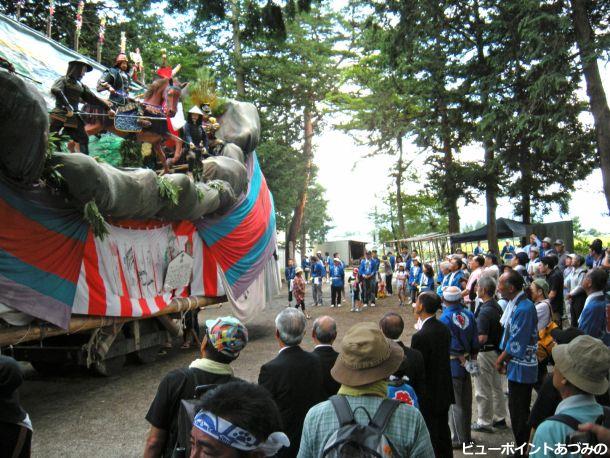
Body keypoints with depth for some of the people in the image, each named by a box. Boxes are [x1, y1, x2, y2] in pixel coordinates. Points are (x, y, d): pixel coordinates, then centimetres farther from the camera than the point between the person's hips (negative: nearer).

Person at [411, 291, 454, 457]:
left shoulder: (420, 336, -26)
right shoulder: (444, 329, -1)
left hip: (428, 396, -8)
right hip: (444, 393, 8)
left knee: (431, 439, 7)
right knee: (443, 433, 22)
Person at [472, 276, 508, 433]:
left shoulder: (484, 311, -25)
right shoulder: (497, 307, 3)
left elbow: (482, 338, -29)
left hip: (485, 352, -9)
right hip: (497, 350, 9)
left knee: (483, 389, 4)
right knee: (496, 386, 20)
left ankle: (484, 422, 16)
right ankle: (500, 418, 32)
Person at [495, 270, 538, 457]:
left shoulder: (523, 308, -24)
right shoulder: (515, 304, 6)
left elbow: (516, 343, -23)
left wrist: (501, 360, -9)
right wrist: (502, 359, 9)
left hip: (521, 368, -10)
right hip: (517, 366, 10)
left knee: (519, 412, 3)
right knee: (518, 409, 19)